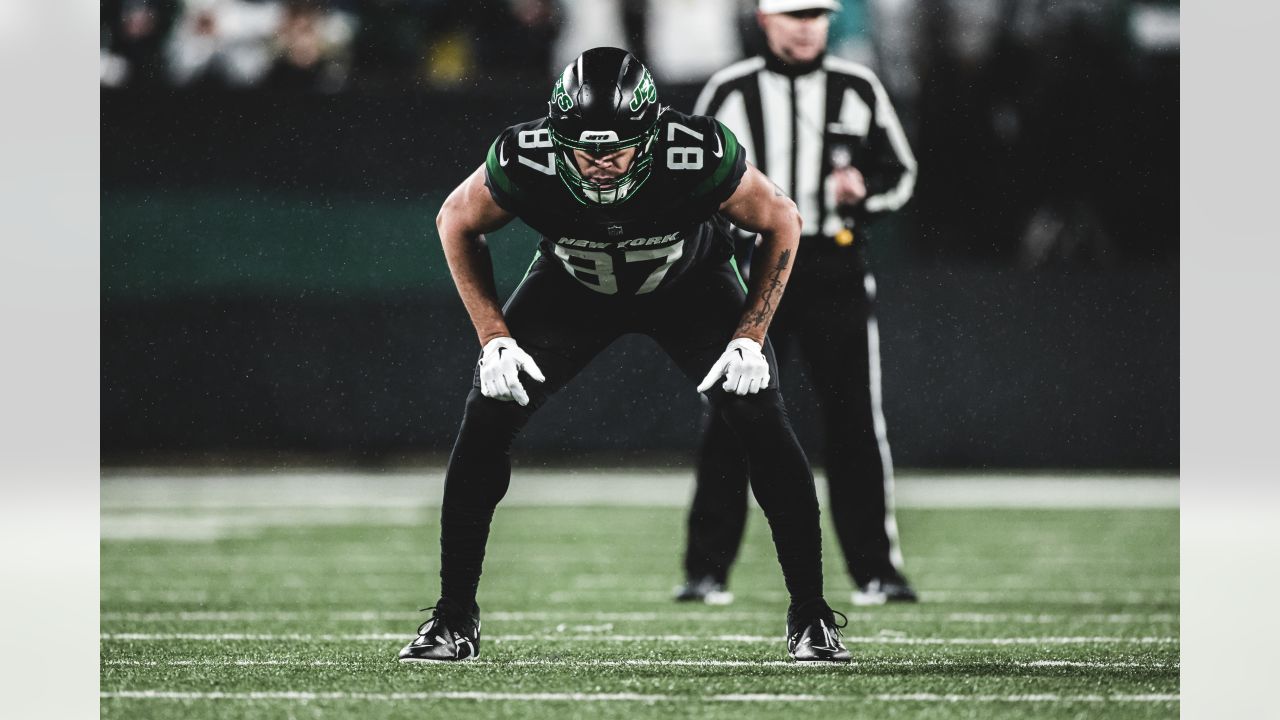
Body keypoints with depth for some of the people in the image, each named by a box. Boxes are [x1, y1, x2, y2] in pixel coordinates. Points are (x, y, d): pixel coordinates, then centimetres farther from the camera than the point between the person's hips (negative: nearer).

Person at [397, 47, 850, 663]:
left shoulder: (701, 157, -39)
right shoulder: (526, 162, -35)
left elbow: (781, 223, -17)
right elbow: (457, 223, -12)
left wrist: (750, 336, -21)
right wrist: (494, 338, -17)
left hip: (691, 284, -1)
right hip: (571, 285, 1)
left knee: (763, 427, -16)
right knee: (486, 422, -12)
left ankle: (810, 616, -2)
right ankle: (454, 620, 1)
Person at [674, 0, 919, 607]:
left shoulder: (859, 89, 8)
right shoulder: (730, 91, 5)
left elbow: (900, 171, 13)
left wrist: (863, 188, -8)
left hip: (836, 271, 1)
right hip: (749, 271, -1)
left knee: (855, 422, -1)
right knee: (730, 423, -3)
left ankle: (875, 570, 4)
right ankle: (706, 569, 2)